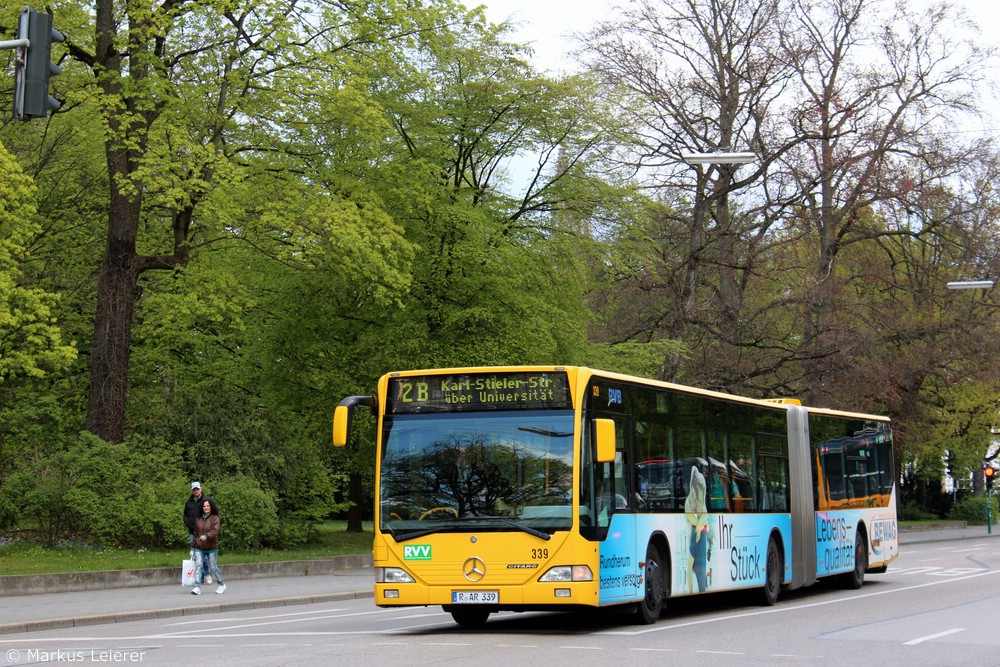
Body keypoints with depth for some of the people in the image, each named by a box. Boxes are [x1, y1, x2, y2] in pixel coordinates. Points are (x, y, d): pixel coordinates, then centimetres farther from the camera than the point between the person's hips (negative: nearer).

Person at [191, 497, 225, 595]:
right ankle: (197, 587, -15)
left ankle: (222, 584, 25)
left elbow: (215, 531, -20)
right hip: (199, 548, 4)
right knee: (198, 565, -12)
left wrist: (206, 536, -35)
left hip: (212, 548, -4)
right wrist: (196, 542, 15)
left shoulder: (215, 518, -6)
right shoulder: (198, 518, 9)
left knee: (213, 567, 4)